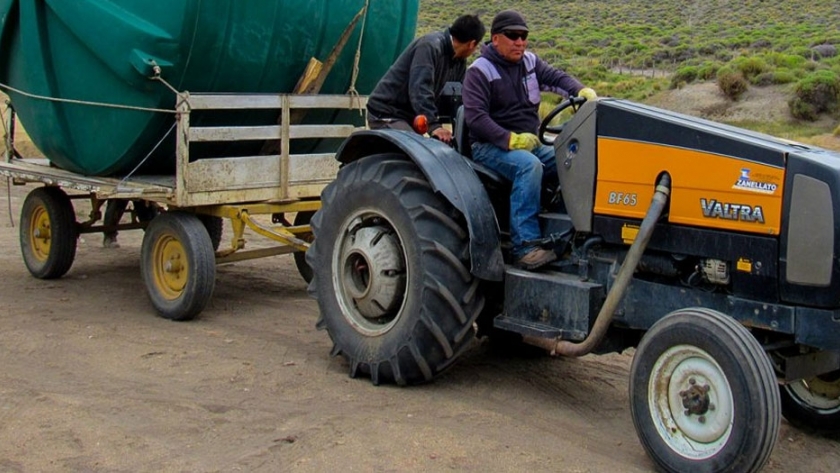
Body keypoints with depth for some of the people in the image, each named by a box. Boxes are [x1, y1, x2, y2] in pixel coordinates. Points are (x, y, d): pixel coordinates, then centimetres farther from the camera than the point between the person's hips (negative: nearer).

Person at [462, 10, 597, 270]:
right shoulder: (479, 71, -8)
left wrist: (581, 90, -24)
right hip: (491, 146, -7)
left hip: (529, 143, 7)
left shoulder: (530, 61, 11)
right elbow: (475, 117, -19)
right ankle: (526, 245, -38)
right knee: (530, 165, -36)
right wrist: (511, 139, -27)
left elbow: (556, 77, -2)